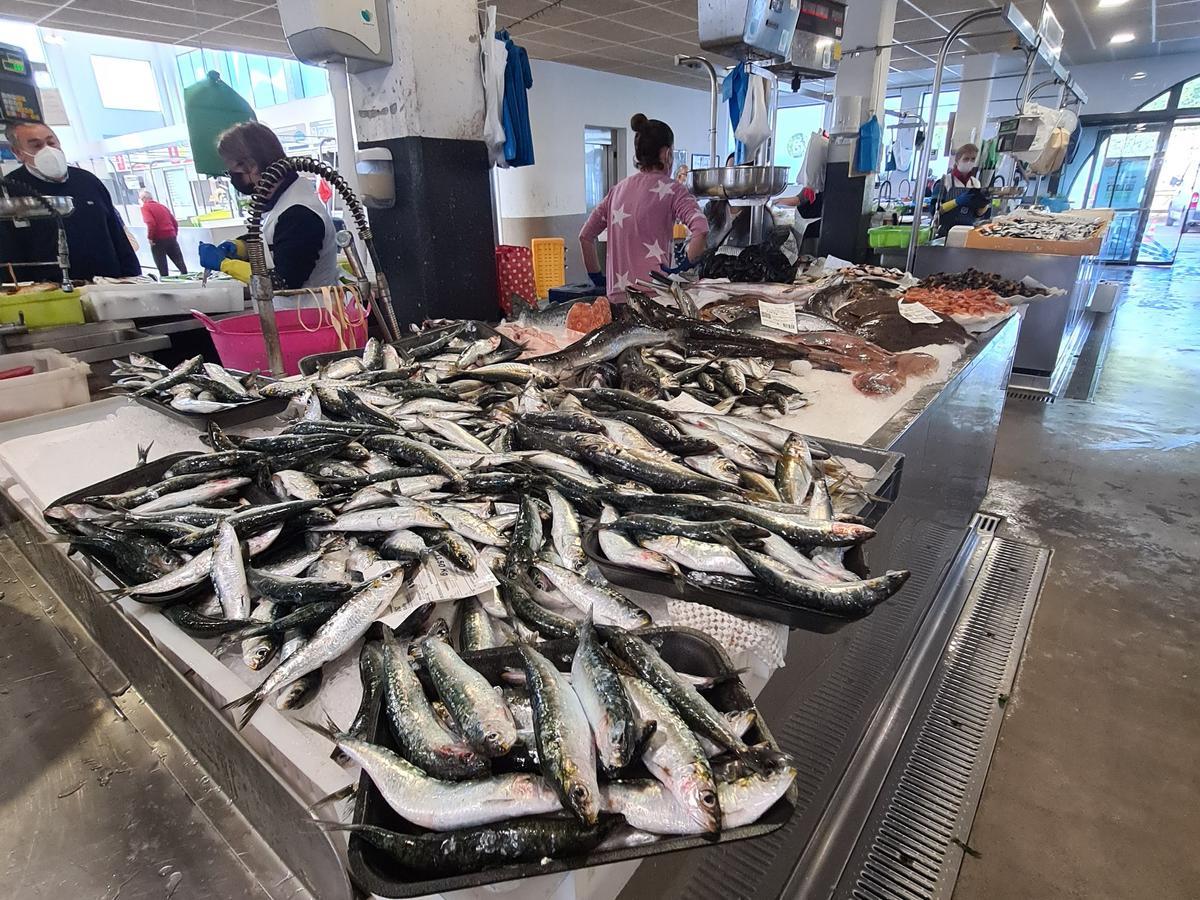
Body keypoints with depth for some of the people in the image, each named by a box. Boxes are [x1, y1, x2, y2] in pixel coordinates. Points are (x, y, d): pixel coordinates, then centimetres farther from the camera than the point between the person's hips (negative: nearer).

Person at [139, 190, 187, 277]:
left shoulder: (145, 207, -3)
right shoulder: (162, 206, 16)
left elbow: (151, 223, -18)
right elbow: (175, 222, 14)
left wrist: (150, 237, -9)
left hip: (158, 239, -5)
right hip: (171, 237, 5)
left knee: (161, 265, -1)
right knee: (179, 261, 7)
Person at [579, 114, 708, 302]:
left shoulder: (618, 189, 16)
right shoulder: (670, 189, 0)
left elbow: (585, 236, 18)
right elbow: (700, 228, -17)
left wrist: (597, 278, 20)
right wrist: (685, 266, -6)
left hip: (617, 293, 6)